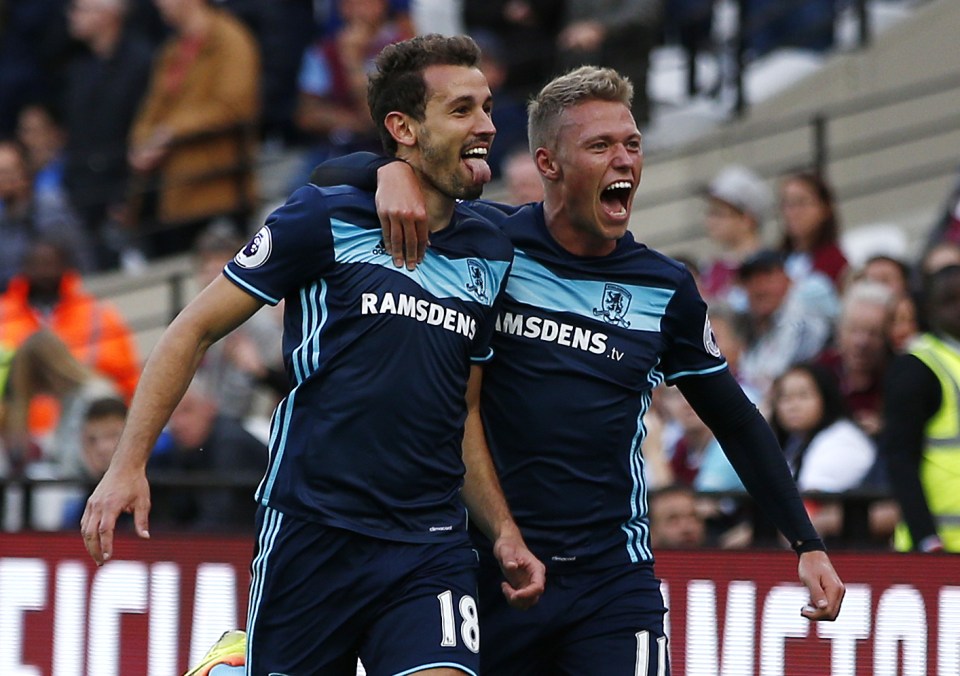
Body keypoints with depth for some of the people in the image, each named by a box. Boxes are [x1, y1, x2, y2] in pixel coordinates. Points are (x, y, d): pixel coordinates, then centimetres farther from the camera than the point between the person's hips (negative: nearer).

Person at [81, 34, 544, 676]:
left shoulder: (490, 255, 13)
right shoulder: (326, 221, -3)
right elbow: (194, 331, 1)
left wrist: (505, 533, 13)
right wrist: (128, 466, -6)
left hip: (432, 546, 3)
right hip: (310, 536, -3)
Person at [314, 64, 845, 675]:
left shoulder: (666, 290, 5)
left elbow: (737, 423, 15)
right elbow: (333, 179, -2)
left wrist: (807, 543, 10)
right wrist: (393, 173, -25)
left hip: (614, 580, 1)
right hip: (491, 571, -1)